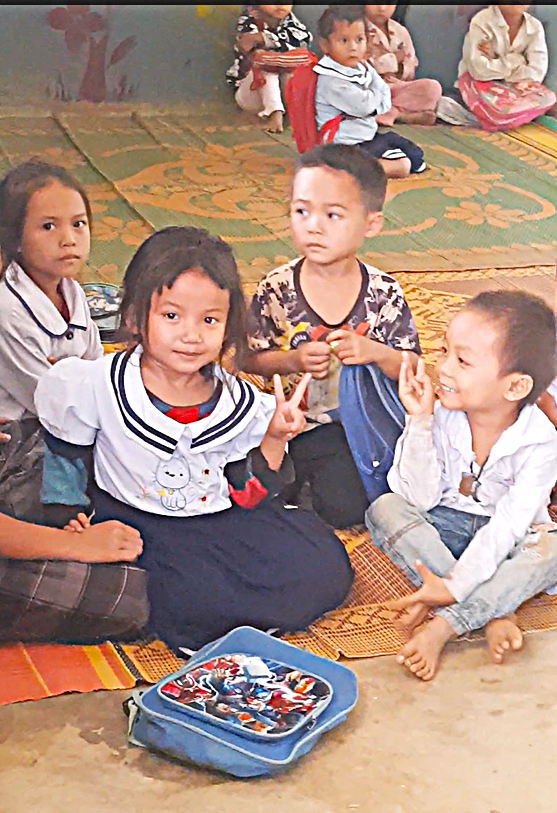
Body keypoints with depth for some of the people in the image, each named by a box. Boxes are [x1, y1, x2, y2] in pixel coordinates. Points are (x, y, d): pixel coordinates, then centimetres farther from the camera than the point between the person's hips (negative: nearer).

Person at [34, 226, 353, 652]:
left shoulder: (244, 404, -1)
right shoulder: (97, 386, -10)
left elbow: (249, 497, 6)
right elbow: (64, 457, 5)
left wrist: (273, 441, -7)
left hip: (223, 522, 4)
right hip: (138, 528, -3)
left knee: (323, 569, -12)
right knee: (195, 597, -33)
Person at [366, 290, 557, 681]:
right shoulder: (441, 418, -17)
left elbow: (507, 526, -27)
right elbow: (420, 499, -20)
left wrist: (454, 586, -37)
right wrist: (419, 423, -28)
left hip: (501, 542, -2)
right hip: (443, 526, 2)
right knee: (386, 509, -25)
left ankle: (442, 626, -36)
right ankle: (491, 614, -31)